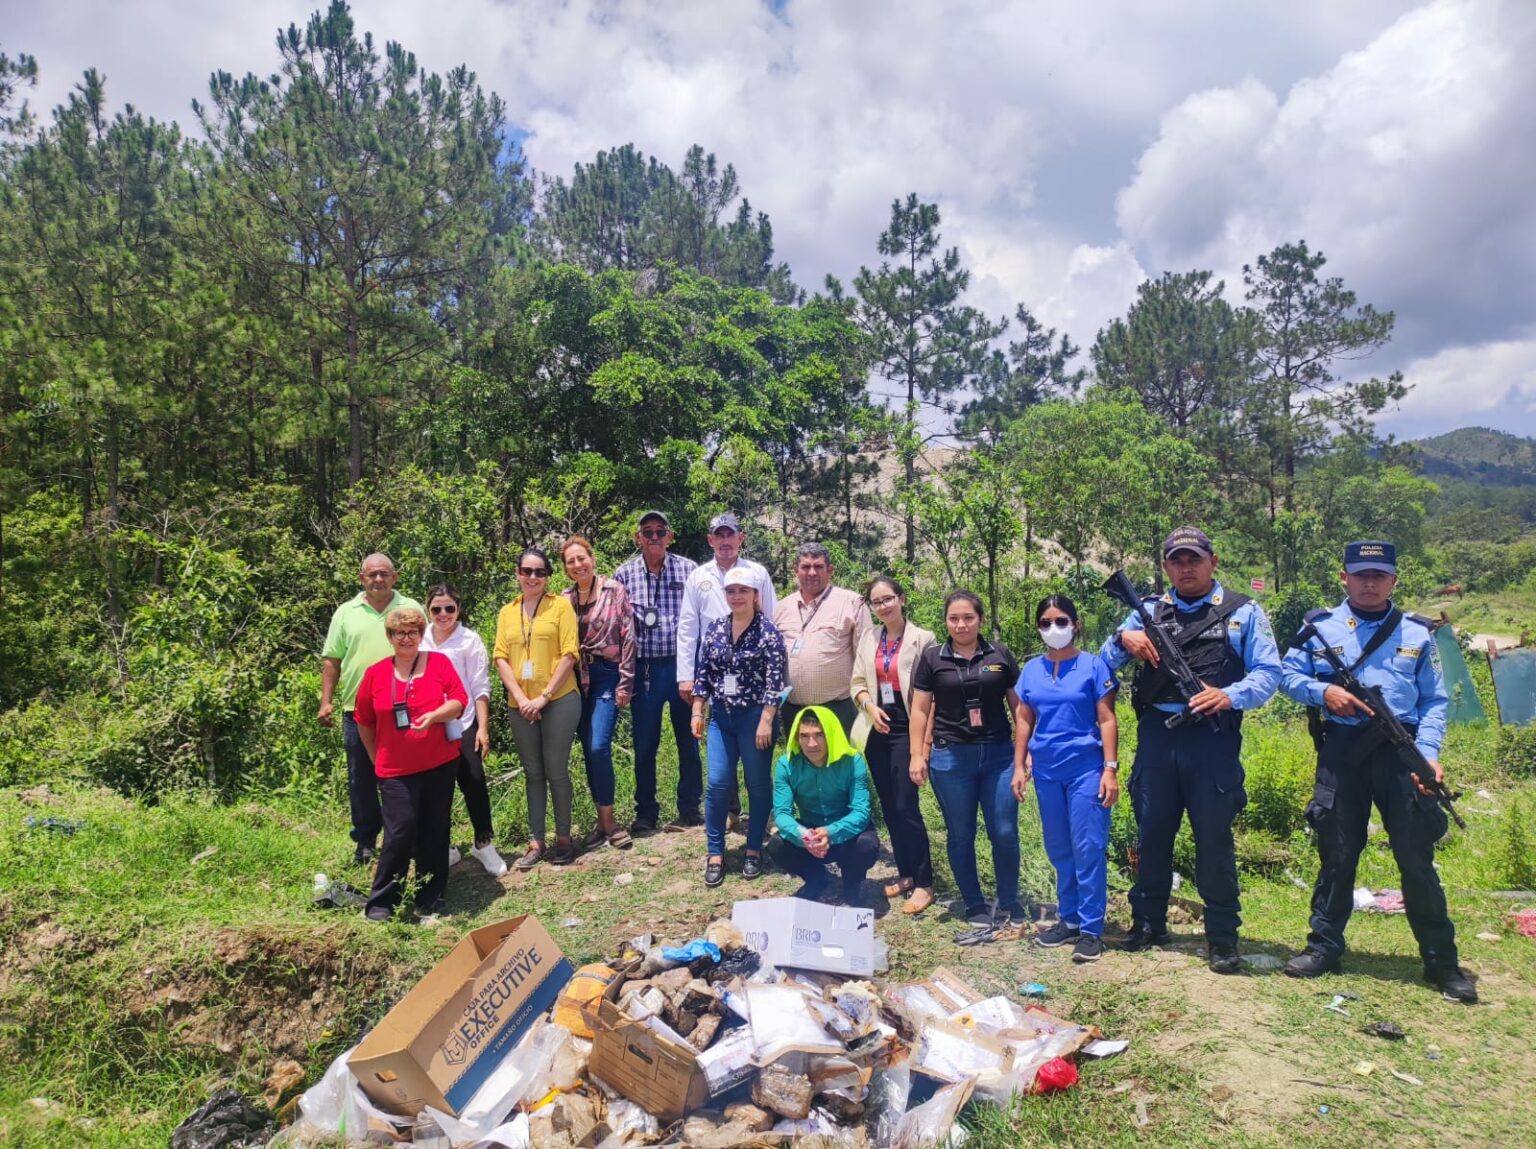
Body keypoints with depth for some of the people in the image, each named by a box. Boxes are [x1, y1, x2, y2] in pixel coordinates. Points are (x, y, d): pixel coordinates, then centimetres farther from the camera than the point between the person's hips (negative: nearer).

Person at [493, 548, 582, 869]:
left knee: (556, 771, 2)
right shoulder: (506, 613, 9)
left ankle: (563, 838, 17)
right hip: (521, 705, 4)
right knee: (533, 773, 11)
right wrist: (521, 698, -9)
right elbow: (501, 658, 4)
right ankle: (535, 842, 19)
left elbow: (569, 654, -8)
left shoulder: (560, 605, -2)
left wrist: (544, 696, -12)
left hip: (558, 701, -4)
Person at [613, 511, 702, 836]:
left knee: (688, 740, 9)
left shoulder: (688, 570, 0)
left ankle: (689, 809, 23)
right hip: (643, 668, 1)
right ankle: (645, 814, 21)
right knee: (644, 744, 8)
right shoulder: (624, 575, 3)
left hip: (682, 664, -1)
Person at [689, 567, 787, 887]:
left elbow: (774, 679, -12)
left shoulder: (767, 631, -8)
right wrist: (697, 712, 4)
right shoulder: (714, 629, 5)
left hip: (755, 716, -3)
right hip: (721, 716, 4)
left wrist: (766, 721, -16)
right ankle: (715, 853, 12)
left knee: (758, 784, 7)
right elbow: (702, 673, 9)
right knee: (718, 783, 1)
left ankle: (754, 850, 21)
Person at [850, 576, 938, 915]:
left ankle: (924, 883, 5)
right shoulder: (868, 638, 9)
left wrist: (924, 738, -14)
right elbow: (857, 682, 12)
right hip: (877, 730, 6)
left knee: (905, 807, -7)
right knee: (889, 807, 11)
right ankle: (905, 873, 24)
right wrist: (869, 705, -8)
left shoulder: (922, 639, -7)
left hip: (906, 730, -6)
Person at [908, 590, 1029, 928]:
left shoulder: (1000, 656, 4)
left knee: (1005, 833, 0)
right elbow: (920, 710, 5)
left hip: (998, 755, 0)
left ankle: (1008, 903, 20)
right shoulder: (933, 659, 3)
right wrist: (917, 755, -1)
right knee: (960, 835, 7)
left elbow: (1019, 707, 8)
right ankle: (975, 906, 23)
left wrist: (1023, 754, 2)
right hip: (950, 757, 0)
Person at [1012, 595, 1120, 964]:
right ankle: (1069, 919, 25)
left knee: (1087, 848, -3)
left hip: (1086, 768, -4)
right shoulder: (1031, 670, 7)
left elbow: (1107, 721, -4)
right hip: (1047, 771, 4)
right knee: (1059, 849, 12)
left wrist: (1110, 769, -10)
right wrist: (1020, 766, 9)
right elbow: (1025, 720, 12)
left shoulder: (1093, 665, -4)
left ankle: (1091, 929, 5)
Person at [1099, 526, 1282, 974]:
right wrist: (1123, 638, -12)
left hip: (1213, 739, -3)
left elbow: (1268, 672, -1)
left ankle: (1222, 936, 16)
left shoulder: (1243, 612, 5)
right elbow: (1105, 662, 10)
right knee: (1152, 832, 11)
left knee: (1214, 838, 3)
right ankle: (1148, 923, 25)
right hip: (1157, 736, 3)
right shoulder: (1149, 611, 12)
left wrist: (1231, 695, -20)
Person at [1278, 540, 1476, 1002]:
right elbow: (1289, 676, 10)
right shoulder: (1320, 627, 8)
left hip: (1401, 751, 0)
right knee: (1337, 852, 6)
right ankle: (1324, 945, 18)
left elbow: (1435, 701, 8)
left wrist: (1428, 751, -6)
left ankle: (1441, 961, 15)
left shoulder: (1417, 633, 10)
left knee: (1416, 856, 2)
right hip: (1340, 751, 0)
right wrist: (1323, 691, -10)